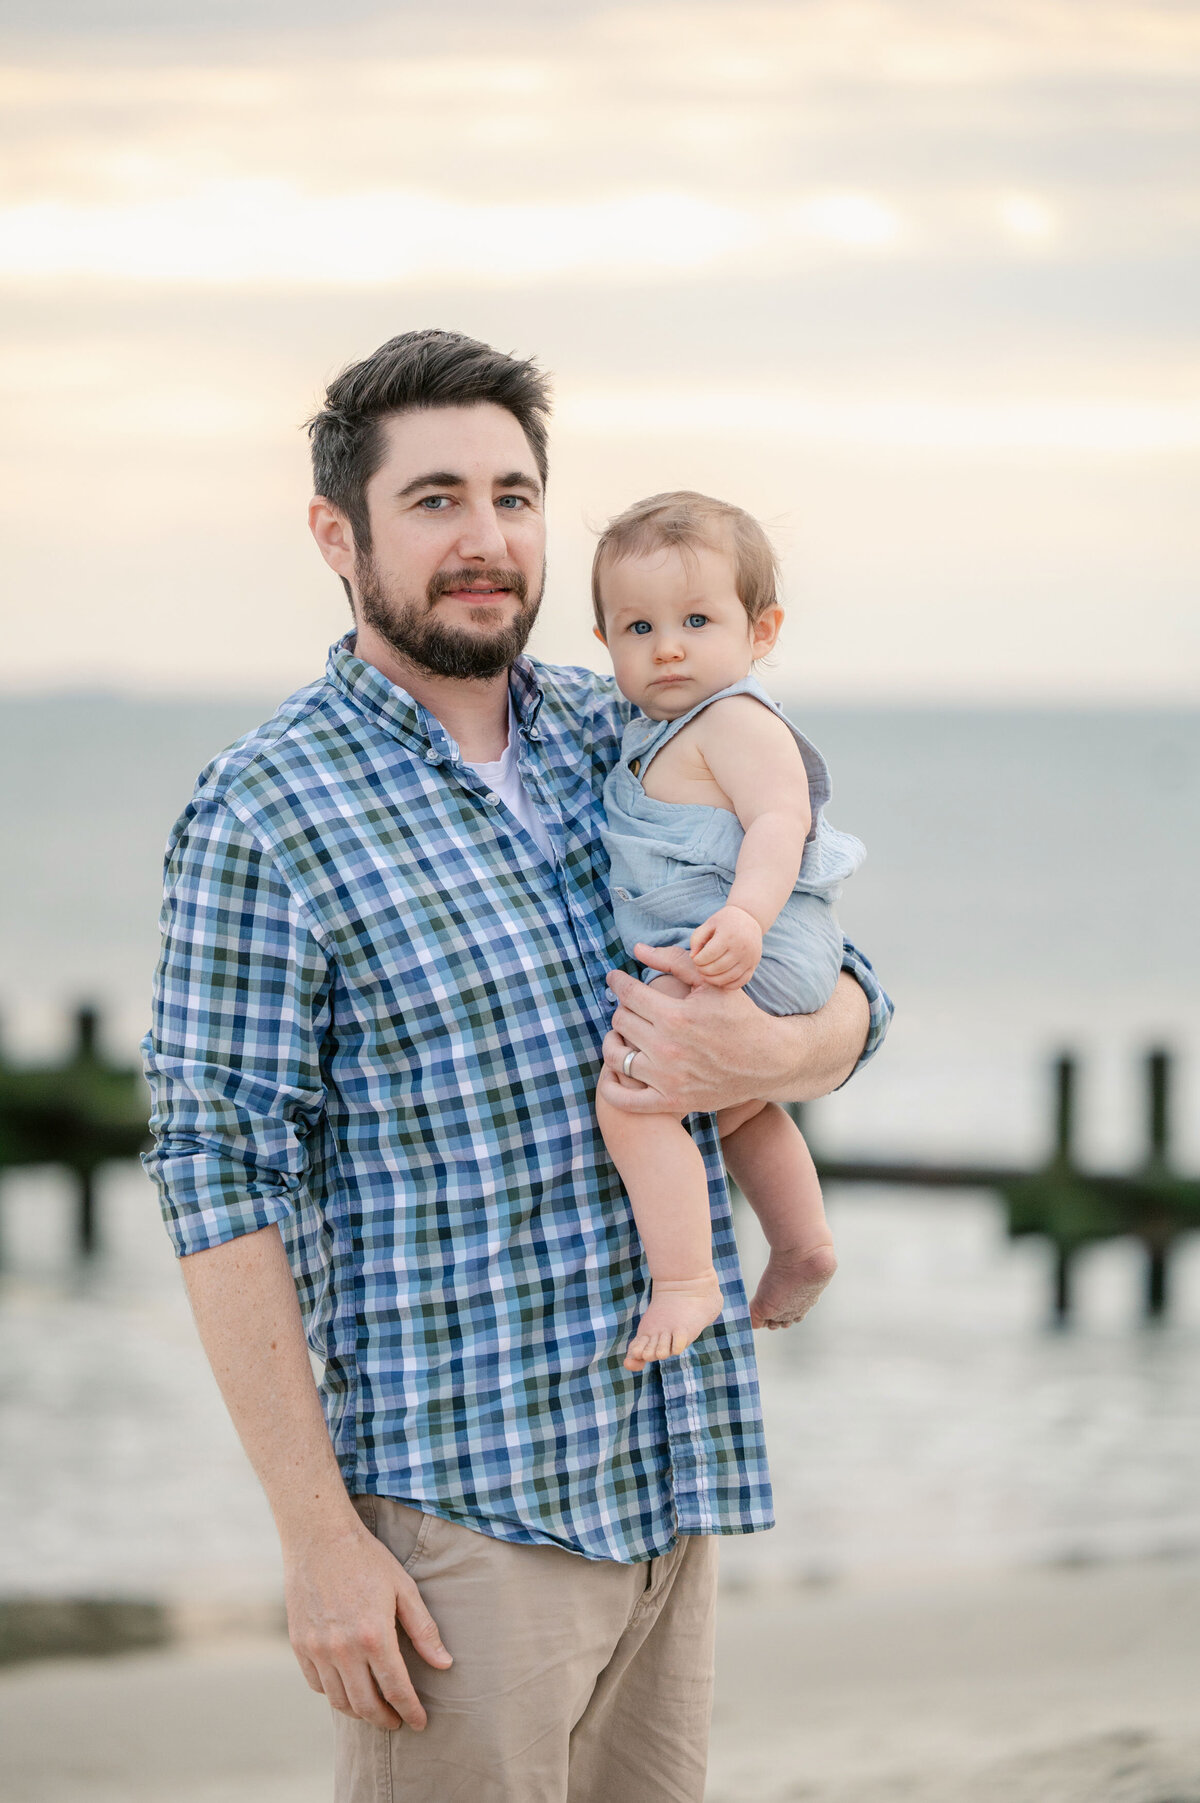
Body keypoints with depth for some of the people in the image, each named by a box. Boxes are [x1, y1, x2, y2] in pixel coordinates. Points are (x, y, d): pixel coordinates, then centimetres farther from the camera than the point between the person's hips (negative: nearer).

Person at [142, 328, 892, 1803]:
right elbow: (223, 1188, -12)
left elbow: (849, 1003, 15)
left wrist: (765, 1055, -10)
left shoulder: (618, 740, 10)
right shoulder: (263, 818, -9)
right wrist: (318, 1536, -16)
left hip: (672, 1466, 6)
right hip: (457, 1508, -6)